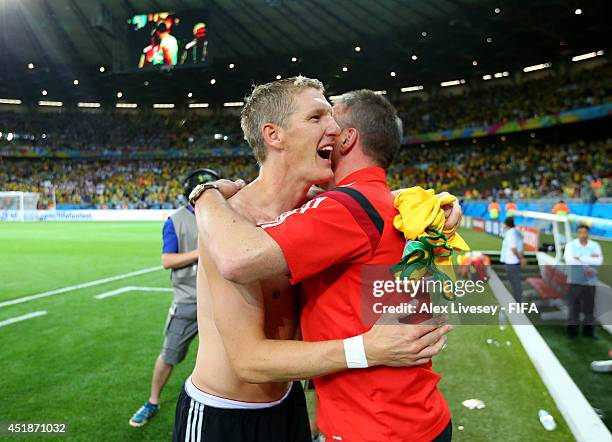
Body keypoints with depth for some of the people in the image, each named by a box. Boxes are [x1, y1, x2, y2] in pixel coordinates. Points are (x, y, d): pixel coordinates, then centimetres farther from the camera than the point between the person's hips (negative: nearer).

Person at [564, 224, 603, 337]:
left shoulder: (595, 246, 2)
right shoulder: (570, 244, -2)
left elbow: (599, 261, -13)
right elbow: (569, 260, -15)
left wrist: (580, 258, -16)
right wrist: (589, 260, -13)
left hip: (590, 282, 1)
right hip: (574, 281, -1)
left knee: (589, 308, 5)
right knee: (573, 308, 2)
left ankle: (589, 332, 17)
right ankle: (572, 332, 11)